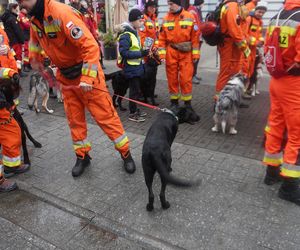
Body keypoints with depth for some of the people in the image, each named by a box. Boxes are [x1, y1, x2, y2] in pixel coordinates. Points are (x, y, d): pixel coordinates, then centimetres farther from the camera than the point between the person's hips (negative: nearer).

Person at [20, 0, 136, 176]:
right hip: (65, 76, 8)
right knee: (74, 119, 13)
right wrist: (35, 58, 20)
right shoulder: (35, 19, 2)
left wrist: (87, 78, -32)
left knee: (105, 115, -2)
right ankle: (83, 156, 29)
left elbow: (91, 46, -29)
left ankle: (126, 153, 14)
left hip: (86, 72, -7)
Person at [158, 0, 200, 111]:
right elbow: (162, 38, 3)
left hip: (186, 52, -2)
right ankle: (174, 101, 20)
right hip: (171, 52, 2)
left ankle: (187, 102, 12)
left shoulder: (189, 17, -1)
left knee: (186, 78, -2)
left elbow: (195, 36, 0)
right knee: (172, 78, 7)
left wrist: (195, 53, -4)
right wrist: (162, 54, -6)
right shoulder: (166, 19, 3)